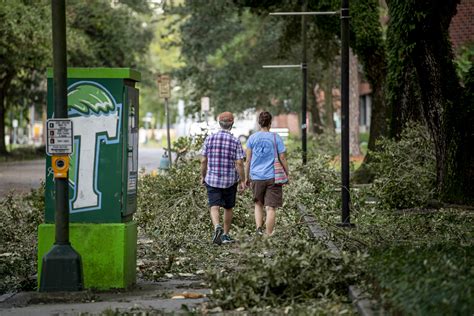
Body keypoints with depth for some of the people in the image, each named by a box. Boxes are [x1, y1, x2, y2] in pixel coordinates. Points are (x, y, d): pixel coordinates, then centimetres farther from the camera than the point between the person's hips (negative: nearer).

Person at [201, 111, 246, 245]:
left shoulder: (209, 139, -2)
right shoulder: (235, 141, -8)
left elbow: (203, 161, 1)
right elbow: (239, 163, -10)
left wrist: (203, 176, 14)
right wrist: (242, 180, -2)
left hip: (212, 179, 0)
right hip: (230, 181, 0)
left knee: (214, 207, -4)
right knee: (228, 208, 15)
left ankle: (217, 227, -30)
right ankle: (225, 235, 23)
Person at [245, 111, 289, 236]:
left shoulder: (252, 138, 1)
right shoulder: (276, 137, -3)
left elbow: (248, 160, 1)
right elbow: (282, 158, -3)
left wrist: (246, 177, 9)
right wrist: (287, 174, 8)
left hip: (256, 177, 2)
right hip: (273, 177, -2)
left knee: (258, 204, 20)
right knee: (270, 207, 0)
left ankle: (259, 227, 2)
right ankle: (268, 235, -1)